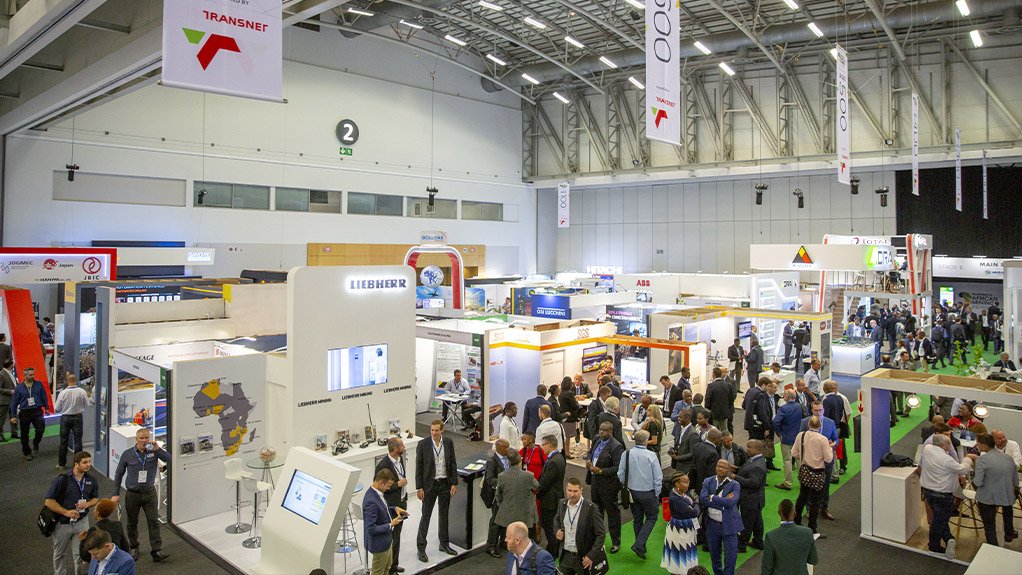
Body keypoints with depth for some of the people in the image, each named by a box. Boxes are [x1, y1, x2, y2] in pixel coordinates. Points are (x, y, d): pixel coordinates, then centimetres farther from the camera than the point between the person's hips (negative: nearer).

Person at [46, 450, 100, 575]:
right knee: (59, 554, 19)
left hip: (81, 522, 2)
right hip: (62, 523, -2)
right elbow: (49, 502, -15)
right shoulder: (62, 480, -17)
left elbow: (96, 499, 9)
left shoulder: (91, 480, -4)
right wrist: (66, 512, -23)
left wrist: (87, 504, -14)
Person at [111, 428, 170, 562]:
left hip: (150, 493, -1)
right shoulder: (127, 455, -4)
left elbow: (169, 459, -18)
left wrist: (157, 449, -28)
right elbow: (119, 474, 5)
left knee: (154, 522, -3)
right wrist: (116, 494, 3)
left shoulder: (154, 451, -6)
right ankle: (133, 548, 34)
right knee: (132, 523, 14)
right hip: (132, 494, 1)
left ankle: (156, 551, 0)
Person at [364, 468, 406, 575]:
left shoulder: (377, 492, -5)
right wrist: (390, 525, -24)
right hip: (379, 543, -9)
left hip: (387, 539, 9)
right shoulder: (371, 501, -33)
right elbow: (371, 529, -31)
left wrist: (394, 509, -2)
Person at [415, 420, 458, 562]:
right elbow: (419, 467, -8)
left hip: (445, 483, 3)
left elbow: (453, 463, 2)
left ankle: (444, 544, 30)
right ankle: (421, 548, 13)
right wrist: (419, 488, -10)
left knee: (444, 514, 15)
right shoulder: (423, 445, -12)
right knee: (426, 516, 3)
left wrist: (454, 483, -2)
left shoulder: (448, 442, -3)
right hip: (430, 484, -3)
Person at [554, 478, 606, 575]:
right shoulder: (562, 504, -1)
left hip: (583, 558, -4)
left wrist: (591, 556, -18)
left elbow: (601, 534, -13)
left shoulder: (591, 508, -17)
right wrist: (557, 530, -1)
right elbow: (557, 519, 19)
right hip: (565, 556, 4)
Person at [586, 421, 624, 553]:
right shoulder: (597, 440, 2)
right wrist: (588, 460, -4)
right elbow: (590, 452, 18)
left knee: (612, 512, 6)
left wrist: (600, 471, -27)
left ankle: (616, 542, 20)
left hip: (608, 484, -8)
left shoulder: (616, 447, -22)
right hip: (595, 481, 8)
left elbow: (618, 468, -24)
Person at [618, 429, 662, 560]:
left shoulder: (626, 454, -12)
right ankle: (639, 544, 1)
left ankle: (641, 547, 30)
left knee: (637, 519, 19)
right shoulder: (651, 456, -19)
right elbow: (658, 478, -12)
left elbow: (620, 474, -4)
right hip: (648, 493, -3)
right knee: (651, 518, 14)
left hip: (632, 492, 3)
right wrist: (656, 495, 1)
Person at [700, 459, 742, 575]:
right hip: (712, 525, 3)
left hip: (729, 525, -3)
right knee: (714, 555, 19)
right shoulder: (708, 482, -2)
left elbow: (731, 502, -26)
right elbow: (702, 499, -18)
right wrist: (723, 502, -23)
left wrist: (712, 497, -20)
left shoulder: (734, 485, -9)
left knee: (731, 556, 3)